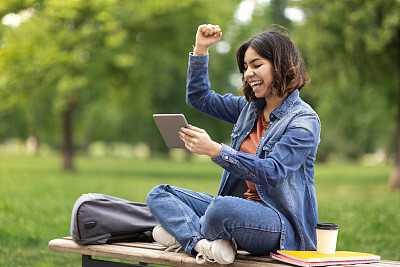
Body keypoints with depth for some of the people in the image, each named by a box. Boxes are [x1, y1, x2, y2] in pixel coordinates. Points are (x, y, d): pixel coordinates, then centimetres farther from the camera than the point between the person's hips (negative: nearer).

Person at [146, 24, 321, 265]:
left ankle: (185, 233, -8)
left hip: (284, 223, -8)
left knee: (223, 207, -39)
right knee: (159, 194, -1)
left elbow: (273, 172, -22)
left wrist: (215, 150, -30)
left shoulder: (304, 121, -10)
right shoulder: (250, 107, 13)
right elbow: (199, 98, 24)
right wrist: (201, 50, 11)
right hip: (244, 207, 8)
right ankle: (202, 244, -26)